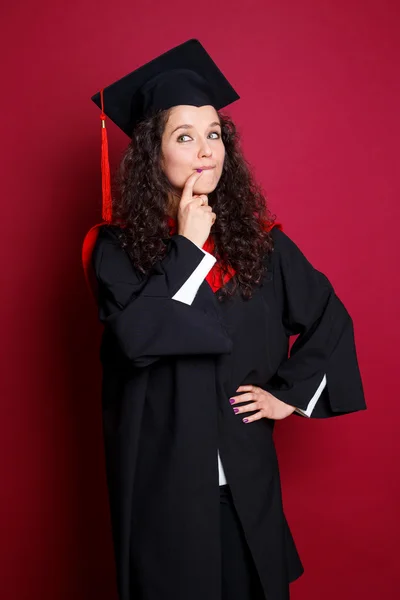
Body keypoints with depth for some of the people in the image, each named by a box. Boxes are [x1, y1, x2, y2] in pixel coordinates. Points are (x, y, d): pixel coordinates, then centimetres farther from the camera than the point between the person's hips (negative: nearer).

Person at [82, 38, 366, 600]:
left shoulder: (257, 238, 1)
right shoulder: (118, 245, -7)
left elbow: (330, 319, 9)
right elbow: (135, 335, -22)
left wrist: (292, 395, 2)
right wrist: (188, 248, -17)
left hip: (243, 473, 3)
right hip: (161, 474, -2)